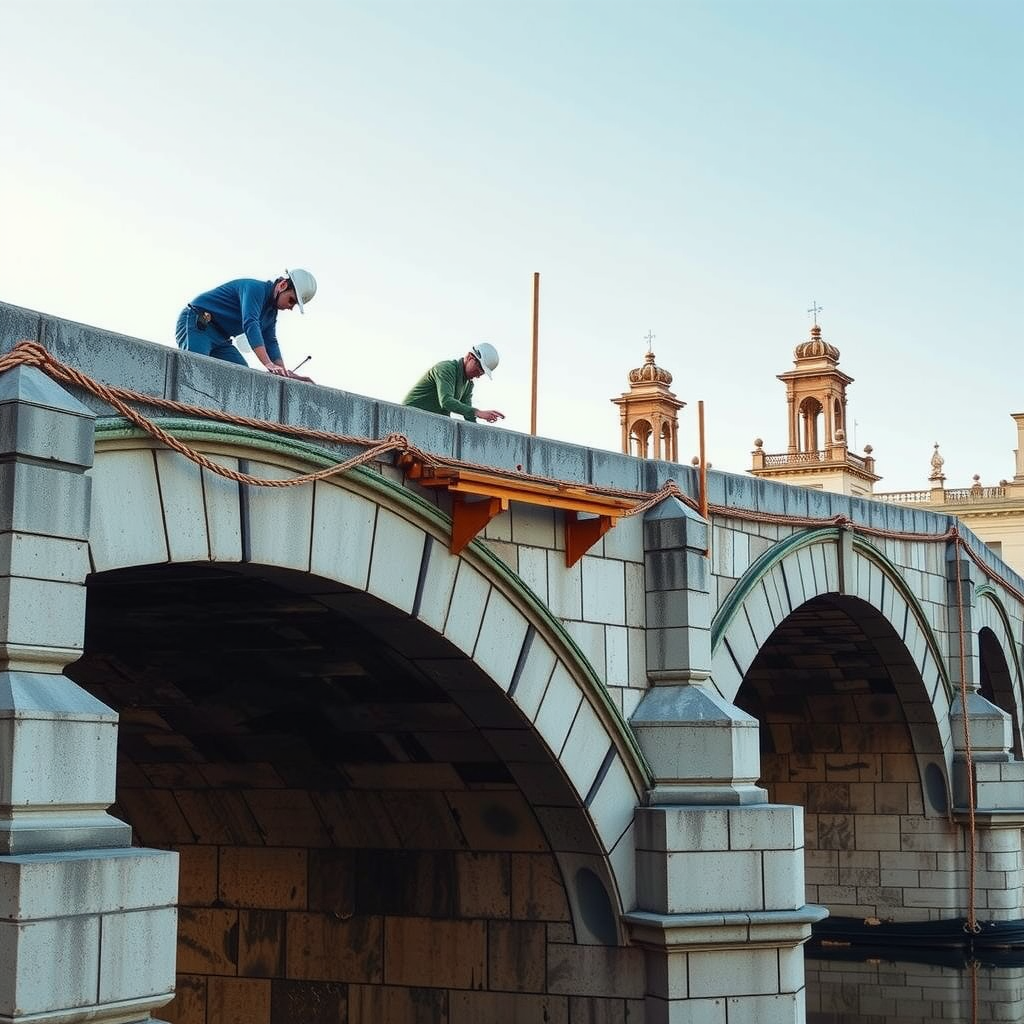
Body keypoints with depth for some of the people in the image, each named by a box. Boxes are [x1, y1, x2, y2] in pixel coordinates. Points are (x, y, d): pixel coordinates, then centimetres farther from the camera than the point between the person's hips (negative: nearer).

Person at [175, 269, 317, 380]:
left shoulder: (271, 311, 14)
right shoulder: (256, 288, -18)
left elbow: (270, 342, 13)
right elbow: (250, 324, -32)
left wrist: (284, 372, -6)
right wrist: (269, 365, -41)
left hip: (220, 340, 10)